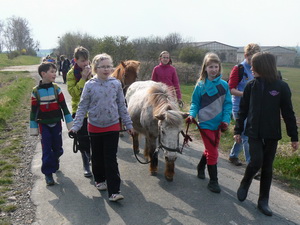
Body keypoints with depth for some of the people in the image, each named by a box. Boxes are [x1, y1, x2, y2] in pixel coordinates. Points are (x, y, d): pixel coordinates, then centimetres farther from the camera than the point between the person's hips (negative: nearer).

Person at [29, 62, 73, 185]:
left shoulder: (56, 89, -3)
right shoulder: (36, 91, -6)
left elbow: (64, 106, 0)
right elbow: (33, 110, -1)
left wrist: (70, 123, -1)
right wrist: (34, 128, 0)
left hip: (56, 122, 2)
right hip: (43, 124, -2)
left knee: (57, 147, 9)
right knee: (46, 149, -2)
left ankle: (54, 163, 38)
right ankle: (48, 173, 9)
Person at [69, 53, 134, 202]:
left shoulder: (116, 83, -3)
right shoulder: (90, 85, -7)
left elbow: (122, 106, 5)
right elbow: (82, 107, -2)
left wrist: (128, 124, 7)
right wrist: (76, 126, -8)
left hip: (113, 127, 0)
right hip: (95, 127, 0)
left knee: (111, 159, -1)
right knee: (97, 156, 15)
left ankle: (114, 191, 2)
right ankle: (99, 179, 40)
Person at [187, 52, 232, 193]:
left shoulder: (224, 85, -1)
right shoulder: (200, 85, -6)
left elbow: (227, 104, 1)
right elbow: (195, 103, 0)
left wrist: (226, 120, -10)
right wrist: (192, 114, -17)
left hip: (218, 124, 4)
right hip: (205, 123, -4)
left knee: (211, 149, 20)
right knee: (213, 153, -3)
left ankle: (201, 167, 47)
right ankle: (213, 181, 11)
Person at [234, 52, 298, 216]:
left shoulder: (281, 87, -7)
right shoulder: (251, 86, -2)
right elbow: (243, 110, 5)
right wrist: (238, 130, 5)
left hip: (272, 134, 0)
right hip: (254, 132, 0)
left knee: (267, 167, 7)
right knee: (256, 161, -10)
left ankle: (263, 201, 21)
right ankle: (244, 184, 20)